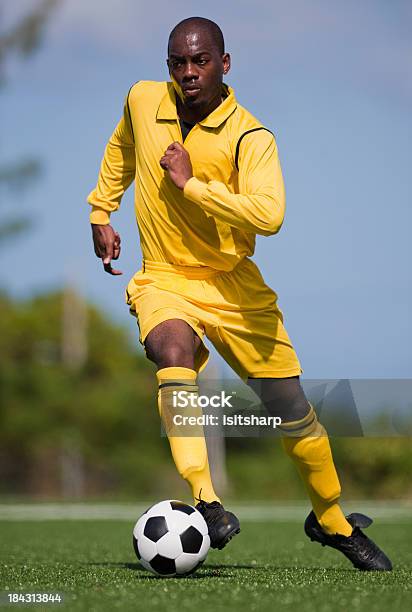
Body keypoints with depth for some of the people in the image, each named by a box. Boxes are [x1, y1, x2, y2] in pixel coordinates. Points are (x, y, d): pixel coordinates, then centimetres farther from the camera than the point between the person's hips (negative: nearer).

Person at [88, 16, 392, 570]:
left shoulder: (252, 138, -14)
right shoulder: (143, 101, -1)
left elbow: (268, 214, -31)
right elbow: (121, 150, 23)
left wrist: (190, 183, -27)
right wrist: (100, 213, 20)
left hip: (234, 285, -1)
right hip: (164, 281, 1)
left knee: (293, 410, 4)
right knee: (173, 351, -35)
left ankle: (332, 521, 30)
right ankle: (206, 503, -45)